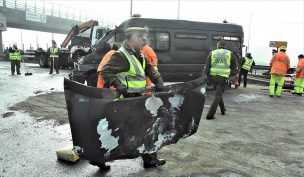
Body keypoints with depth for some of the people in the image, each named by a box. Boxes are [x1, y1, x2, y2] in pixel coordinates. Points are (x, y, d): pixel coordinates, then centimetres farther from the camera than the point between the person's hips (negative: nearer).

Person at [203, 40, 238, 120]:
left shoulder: (212, 53, 6)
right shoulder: (230, 54, 5)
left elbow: (207, 66, 0)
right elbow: (235, 67, 8)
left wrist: (205, 76, 3)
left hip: (213, 76, 3)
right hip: (223, 78, -2)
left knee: (219, 93, 23)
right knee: (218, 95, -1)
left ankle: (223, 110, 37)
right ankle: (210, 114, -8)